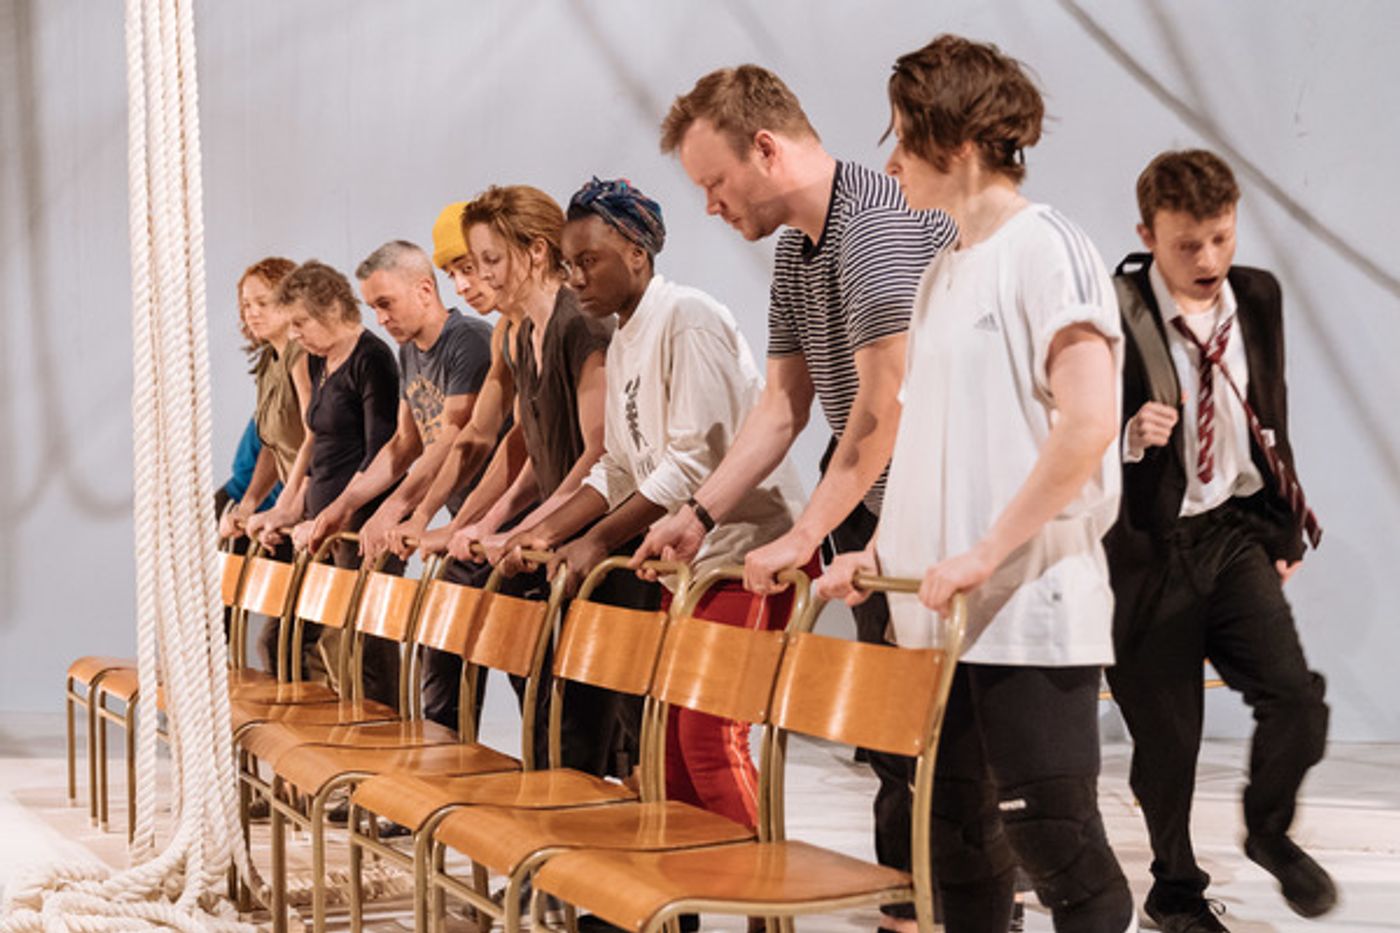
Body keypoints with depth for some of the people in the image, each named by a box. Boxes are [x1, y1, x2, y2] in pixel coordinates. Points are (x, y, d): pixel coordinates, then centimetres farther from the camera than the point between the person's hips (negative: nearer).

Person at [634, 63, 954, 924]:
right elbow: (781, 409, 14)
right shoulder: (794, 251, 13)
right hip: (876, 525, 9)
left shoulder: (881, 224, -19)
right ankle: (905, 899, 21)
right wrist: (701, 513, 5)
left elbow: (885, 406, -23)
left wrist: (804, 535, -20)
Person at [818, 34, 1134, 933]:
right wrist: (882, 550, 11)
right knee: (955, 834, 11)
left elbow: (1089, 422, -20)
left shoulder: (1044, 247, -9)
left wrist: (988, 553, -21)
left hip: (1032, 608, -8)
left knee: (1048, 831, -4)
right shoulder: (944, 272, 16)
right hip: (941, 610, 8)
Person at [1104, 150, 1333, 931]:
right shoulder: (1113, 314, -15)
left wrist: (1284, 529, 15)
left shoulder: (1259, 297, 3)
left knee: (1297, 699, -9)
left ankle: (1270, 831, 21)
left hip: (1237, 532, 4)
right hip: (1150, 546, -4)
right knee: (1167, 735, 6)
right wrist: (1130, 437, -29)